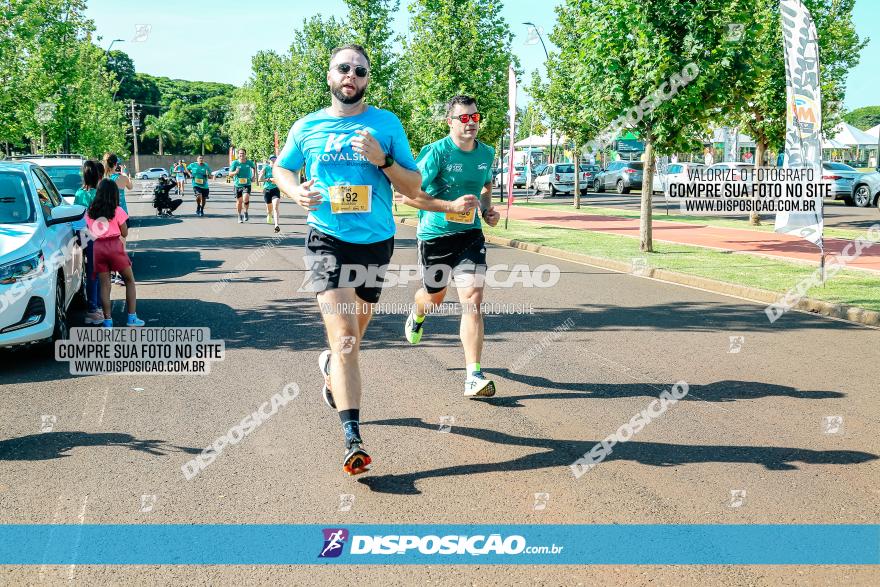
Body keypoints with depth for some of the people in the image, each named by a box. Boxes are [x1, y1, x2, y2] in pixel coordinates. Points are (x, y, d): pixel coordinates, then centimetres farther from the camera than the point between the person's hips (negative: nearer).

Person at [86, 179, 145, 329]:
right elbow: (124, 233, -1)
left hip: (98, 248, 3)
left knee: (104, 285, 7)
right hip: (115, 247, -3)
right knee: (129, 281, 10)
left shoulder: (90, 212, 6)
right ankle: (132, 317, 5)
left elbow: (90, 232, 8)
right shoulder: (117, 211, -5)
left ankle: (108, 320, 5)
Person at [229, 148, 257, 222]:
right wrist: (235, 172, -25)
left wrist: (253, 176, 10)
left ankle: (245, 212, 0)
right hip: (238, 185, 1)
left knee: (246, 198, -23)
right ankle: (239, 216, 27)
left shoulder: (249, 162, -2)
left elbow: (254, 167, 22)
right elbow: (230, 174, -4)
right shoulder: (235, 163, -6)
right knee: (239, 201, 8)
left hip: (247, 184, -1)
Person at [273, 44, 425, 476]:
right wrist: (295, 190, -4)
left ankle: (330, 364, 55)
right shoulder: (307, 128, 3)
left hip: (376, 241, 2)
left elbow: (414, 186, 1)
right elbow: (281, 169, 18)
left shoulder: (387, 124, 2)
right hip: (328, 241, -2)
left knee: (353, 333, 20)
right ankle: (353, 439, -16)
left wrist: (382, 159, -16)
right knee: (345, 339, -15)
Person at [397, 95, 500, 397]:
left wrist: (488, 209, 4)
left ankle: (474, 377, -13)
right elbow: (408, 194, -21)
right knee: (435, 297, 18)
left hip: (470, 234, 3)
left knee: (473, 300, -14)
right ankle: (417, 313, 59)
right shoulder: (436, 152, -16)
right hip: (435, 234, -2)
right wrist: (451, 206, -30)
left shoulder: (487, 153, 2)